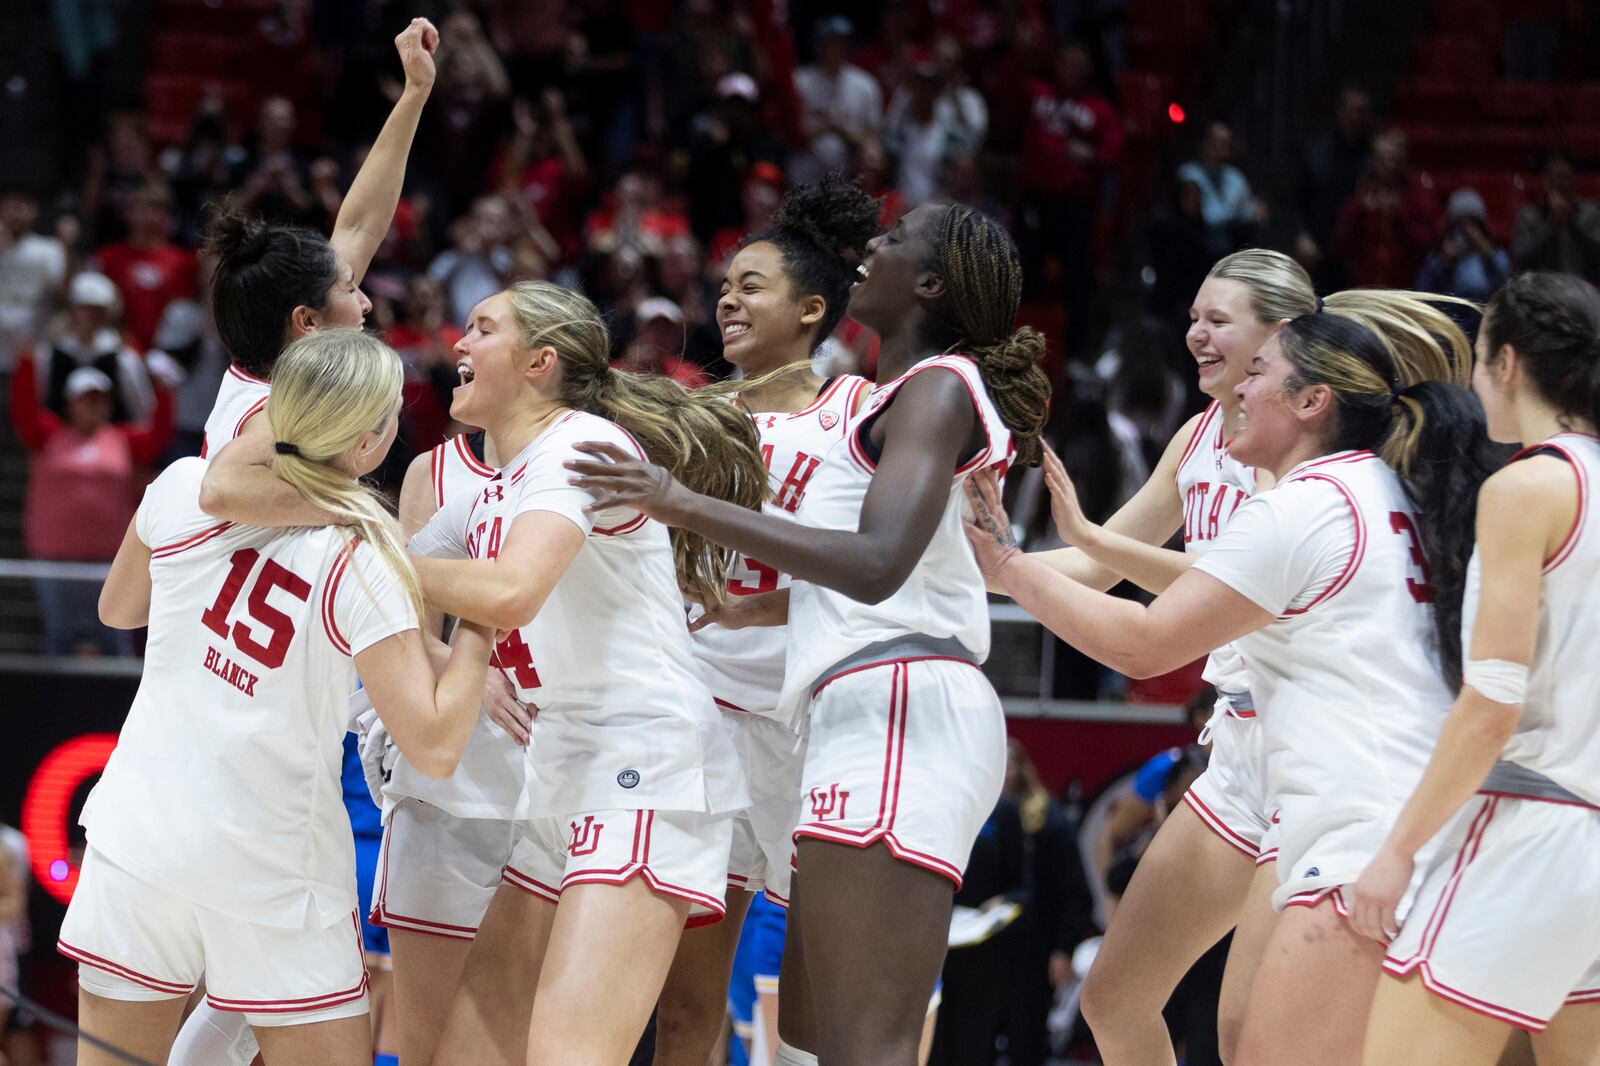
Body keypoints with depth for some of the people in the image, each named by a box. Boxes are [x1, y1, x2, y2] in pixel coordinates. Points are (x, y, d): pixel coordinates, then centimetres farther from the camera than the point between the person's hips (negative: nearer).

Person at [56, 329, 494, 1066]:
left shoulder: (186, 488, -3)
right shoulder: (361, 563, -15)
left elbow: (117, 609, 16)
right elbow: (434, 745, -17)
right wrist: (478, 624, -7)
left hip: (139, 833, 4)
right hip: (272, 867, -4)